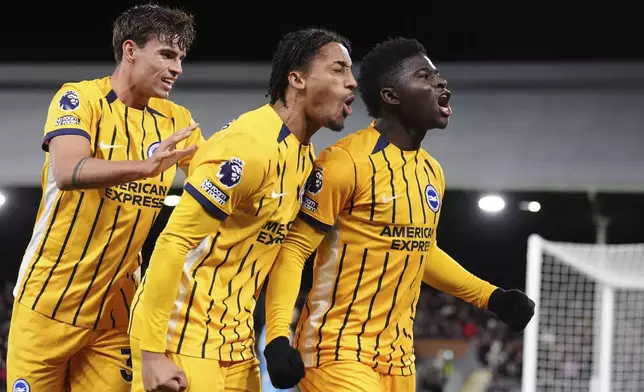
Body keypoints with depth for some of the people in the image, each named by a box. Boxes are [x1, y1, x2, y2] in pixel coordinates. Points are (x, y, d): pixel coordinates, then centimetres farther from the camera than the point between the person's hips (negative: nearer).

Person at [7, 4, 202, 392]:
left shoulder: (177, 120, 4)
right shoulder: (81, 98, -11)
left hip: (116, 309, 4)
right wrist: (144, 166, -44)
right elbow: (67, 172, -29)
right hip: (50, 299, -4)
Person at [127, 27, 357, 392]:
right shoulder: (250, 146, -19)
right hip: (184, 339, -9)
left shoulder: (304, 154, 8)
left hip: (237, 343, 9)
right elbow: (174, 243, -21)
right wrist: (152, 352, -22)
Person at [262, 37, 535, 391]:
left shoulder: (432, 172, 10)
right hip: (337, 350, -8)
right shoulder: (347, 160, -14)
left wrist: (492, 297, 22)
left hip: (397, 358, 8)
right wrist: (277, 338, -23)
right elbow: (294, 249, -14)